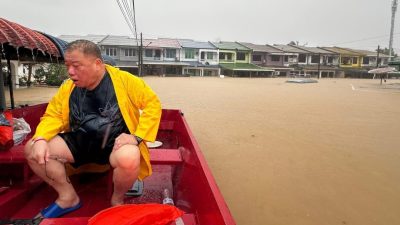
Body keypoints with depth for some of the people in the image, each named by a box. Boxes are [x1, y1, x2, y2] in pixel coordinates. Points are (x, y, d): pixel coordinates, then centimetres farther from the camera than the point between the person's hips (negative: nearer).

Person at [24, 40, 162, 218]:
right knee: (32, 150, -8)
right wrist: (40, 138, -14)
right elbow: (53, 115, 7)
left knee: (129, 160, -38)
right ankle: (68, 197, 9)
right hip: (81, 140, 5)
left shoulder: (124, 80, -14)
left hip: (116, 142, -5)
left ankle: (117, 200, -2)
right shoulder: (68, 87, 1)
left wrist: (137, 137, -21)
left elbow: (153, 104, -13)